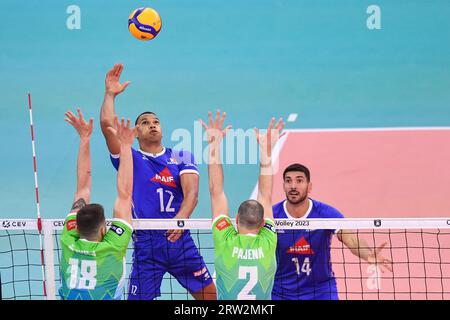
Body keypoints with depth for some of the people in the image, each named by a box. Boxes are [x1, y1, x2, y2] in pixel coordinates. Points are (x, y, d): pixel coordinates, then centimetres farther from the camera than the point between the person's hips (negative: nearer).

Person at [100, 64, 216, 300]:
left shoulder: (181, 157, 10)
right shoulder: (130, 159, 7)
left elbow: (191, 192, -7)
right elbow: (107, 123, -8)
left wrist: (181, 218, -24)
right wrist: (110, 94, -1)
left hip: (180, 239, 2)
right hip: (145, 244, -2)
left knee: (210, 296, 4)